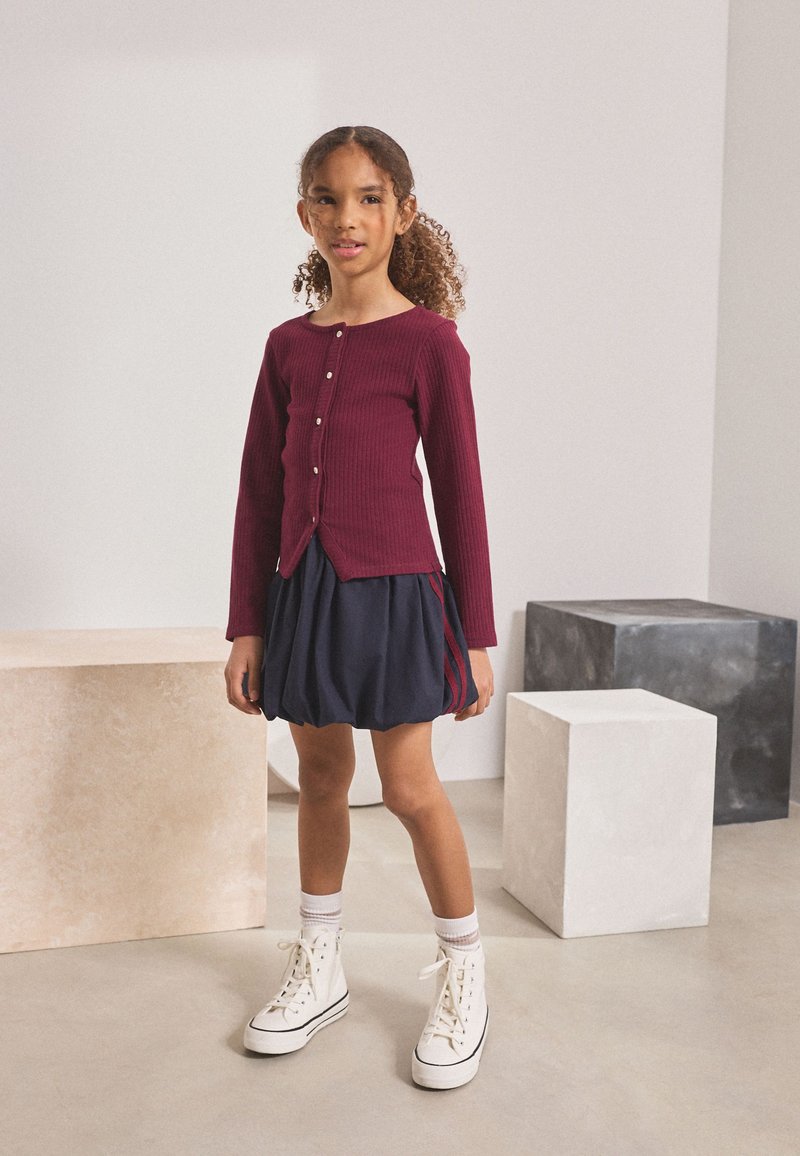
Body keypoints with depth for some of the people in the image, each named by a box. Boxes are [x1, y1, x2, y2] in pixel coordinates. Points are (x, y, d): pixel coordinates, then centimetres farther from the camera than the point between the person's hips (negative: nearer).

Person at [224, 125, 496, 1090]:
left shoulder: (428, 341, -4)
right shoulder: (290, 345, 8)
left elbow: (459, 492, -3)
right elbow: (260, 492, 9)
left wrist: (476, 635, -2)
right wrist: (247, 625, 8)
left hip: (392, 588, -4)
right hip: (300, 589, 5)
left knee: (409, 788, 0)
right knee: (320, 776, 15)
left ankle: (463, 971, 22)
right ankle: (319, 967, 32)